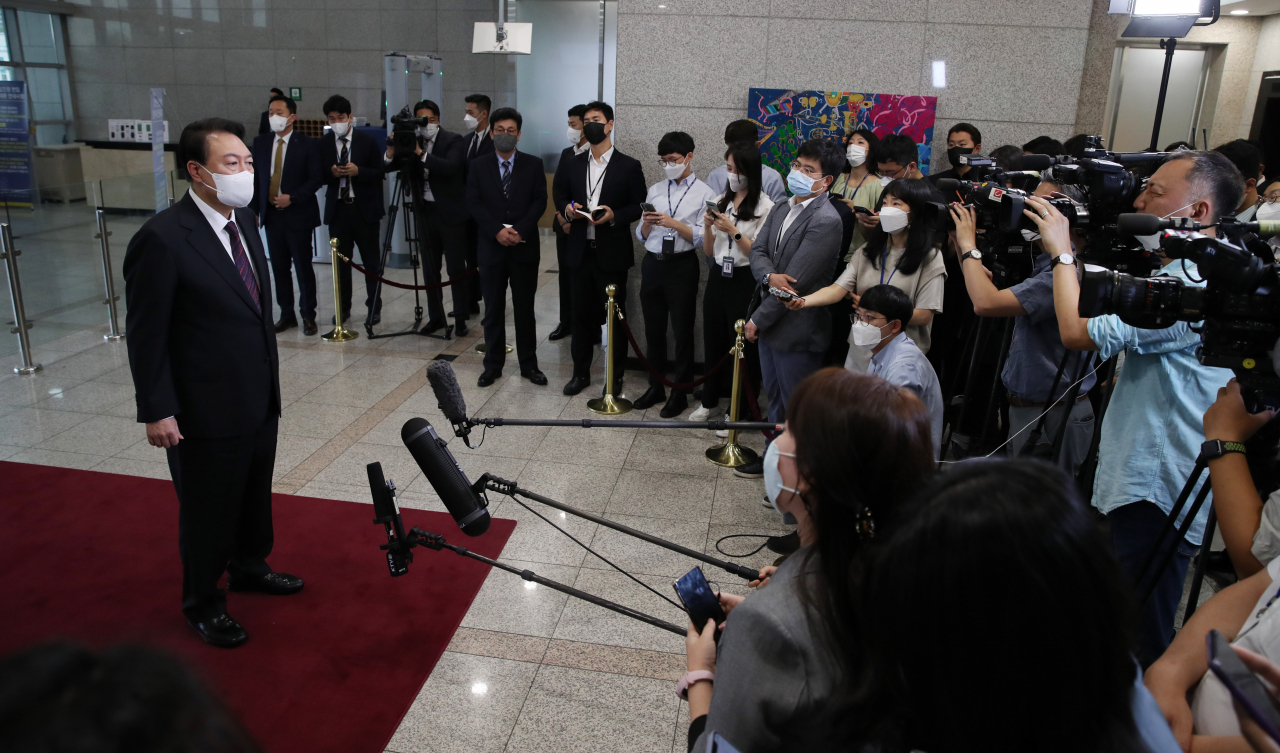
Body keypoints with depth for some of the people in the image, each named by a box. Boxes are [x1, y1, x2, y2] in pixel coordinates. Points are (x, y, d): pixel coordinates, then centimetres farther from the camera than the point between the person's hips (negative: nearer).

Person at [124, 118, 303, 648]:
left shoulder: (244, 219, 3)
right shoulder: (162, 238, -21)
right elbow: (146, 334, -17)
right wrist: (157, 411, -15)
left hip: (260, 397, 7)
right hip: (208, 409, -7)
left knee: (256, 492, 24)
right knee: (208, 508, 11)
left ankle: (249, 567, 48)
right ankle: (202, 602, 34)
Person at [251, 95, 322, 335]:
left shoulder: (306, 145, -4)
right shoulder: (260, 143, 9)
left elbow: (316, 178, -7)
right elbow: (254, 178, 10)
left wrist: (292, 198, -17)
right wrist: (254, 210, 3)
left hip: (298, 214, -4)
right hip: (271, 214, 4)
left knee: (303, 267, 0)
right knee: (279, 267, 9)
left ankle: (308, 316, 9)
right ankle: (286, 314, 18)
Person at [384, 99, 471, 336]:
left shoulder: (454, 141, -6)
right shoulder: (412, 142, 7)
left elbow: (450, 167, -24)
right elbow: (387, 167, 1)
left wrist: (420, 153, -26)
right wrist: (392, 149, -18)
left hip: (451, 213, -5)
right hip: (426, 212, 5)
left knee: (456, 269, 0)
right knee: (430, 270, 10)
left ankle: (460, 318, 10)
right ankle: (436, 317, 20)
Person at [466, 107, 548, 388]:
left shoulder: (534, 164, 4)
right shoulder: (478, 167, 5)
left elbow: (540, 201, -3)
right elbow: (474, 204, -2)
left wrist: (519, 230, -15)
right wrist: (497, 231, -15)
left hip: (524, 247, -1)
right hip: (492, 247, 1)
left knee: (525, 308, 6)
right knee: (493, 309, 7)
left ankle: (529, 365, 15)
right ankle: (493, 365, 16)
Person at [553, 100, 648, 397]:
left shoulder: (629, 166, -3)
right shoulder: (574, 164, 10)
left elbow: (639, 206, -3)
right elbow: (560, 196, 19)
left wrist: (615, 216, -20)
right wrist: (567, 209, -4)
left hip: (612, 253, -4)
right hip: (581, 252, 4)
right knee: (582, 314, 12)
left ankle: (615, 376, 18)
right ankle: (581, 372, 25)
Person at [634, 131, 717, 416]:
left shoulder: (704, 194, -4)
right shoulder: (655, 191, 11)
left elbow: (702, 238, -11)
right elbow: (642, 236, 10)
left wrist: (674, 223, -22)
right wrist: (647, 223, -11)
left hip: (682, 267, -5)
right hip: (652, 264, 5)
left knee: (682, 331, 4)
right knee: (653, 329, 14)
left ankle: (680, 394, 18)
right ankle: (655, 387, 30)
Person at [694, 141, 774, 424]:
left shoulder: (764, 206, -10)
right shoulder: (721, 201, 9)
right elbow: (709, 251, 10)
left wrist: (733, 230, -20)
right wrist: (708, 227, -8)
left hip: (744, 281, -6)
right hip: (717, 278, 6)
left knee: (741, 346, 2)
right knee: (713, 340, 14)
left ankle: (738, 411, 16)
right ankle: (710, 401, 31)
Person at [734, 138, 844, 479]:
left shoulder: (825, 221, -19)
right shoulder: (780, 210, 10)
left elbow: (797, 281, -21)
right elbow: (757, 251, 3)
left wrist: (757, 320, -15)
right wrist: (770, 276, -21)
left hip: (797, 329, -8)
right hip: (771, 323, 8)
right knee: (775, 397, 21)